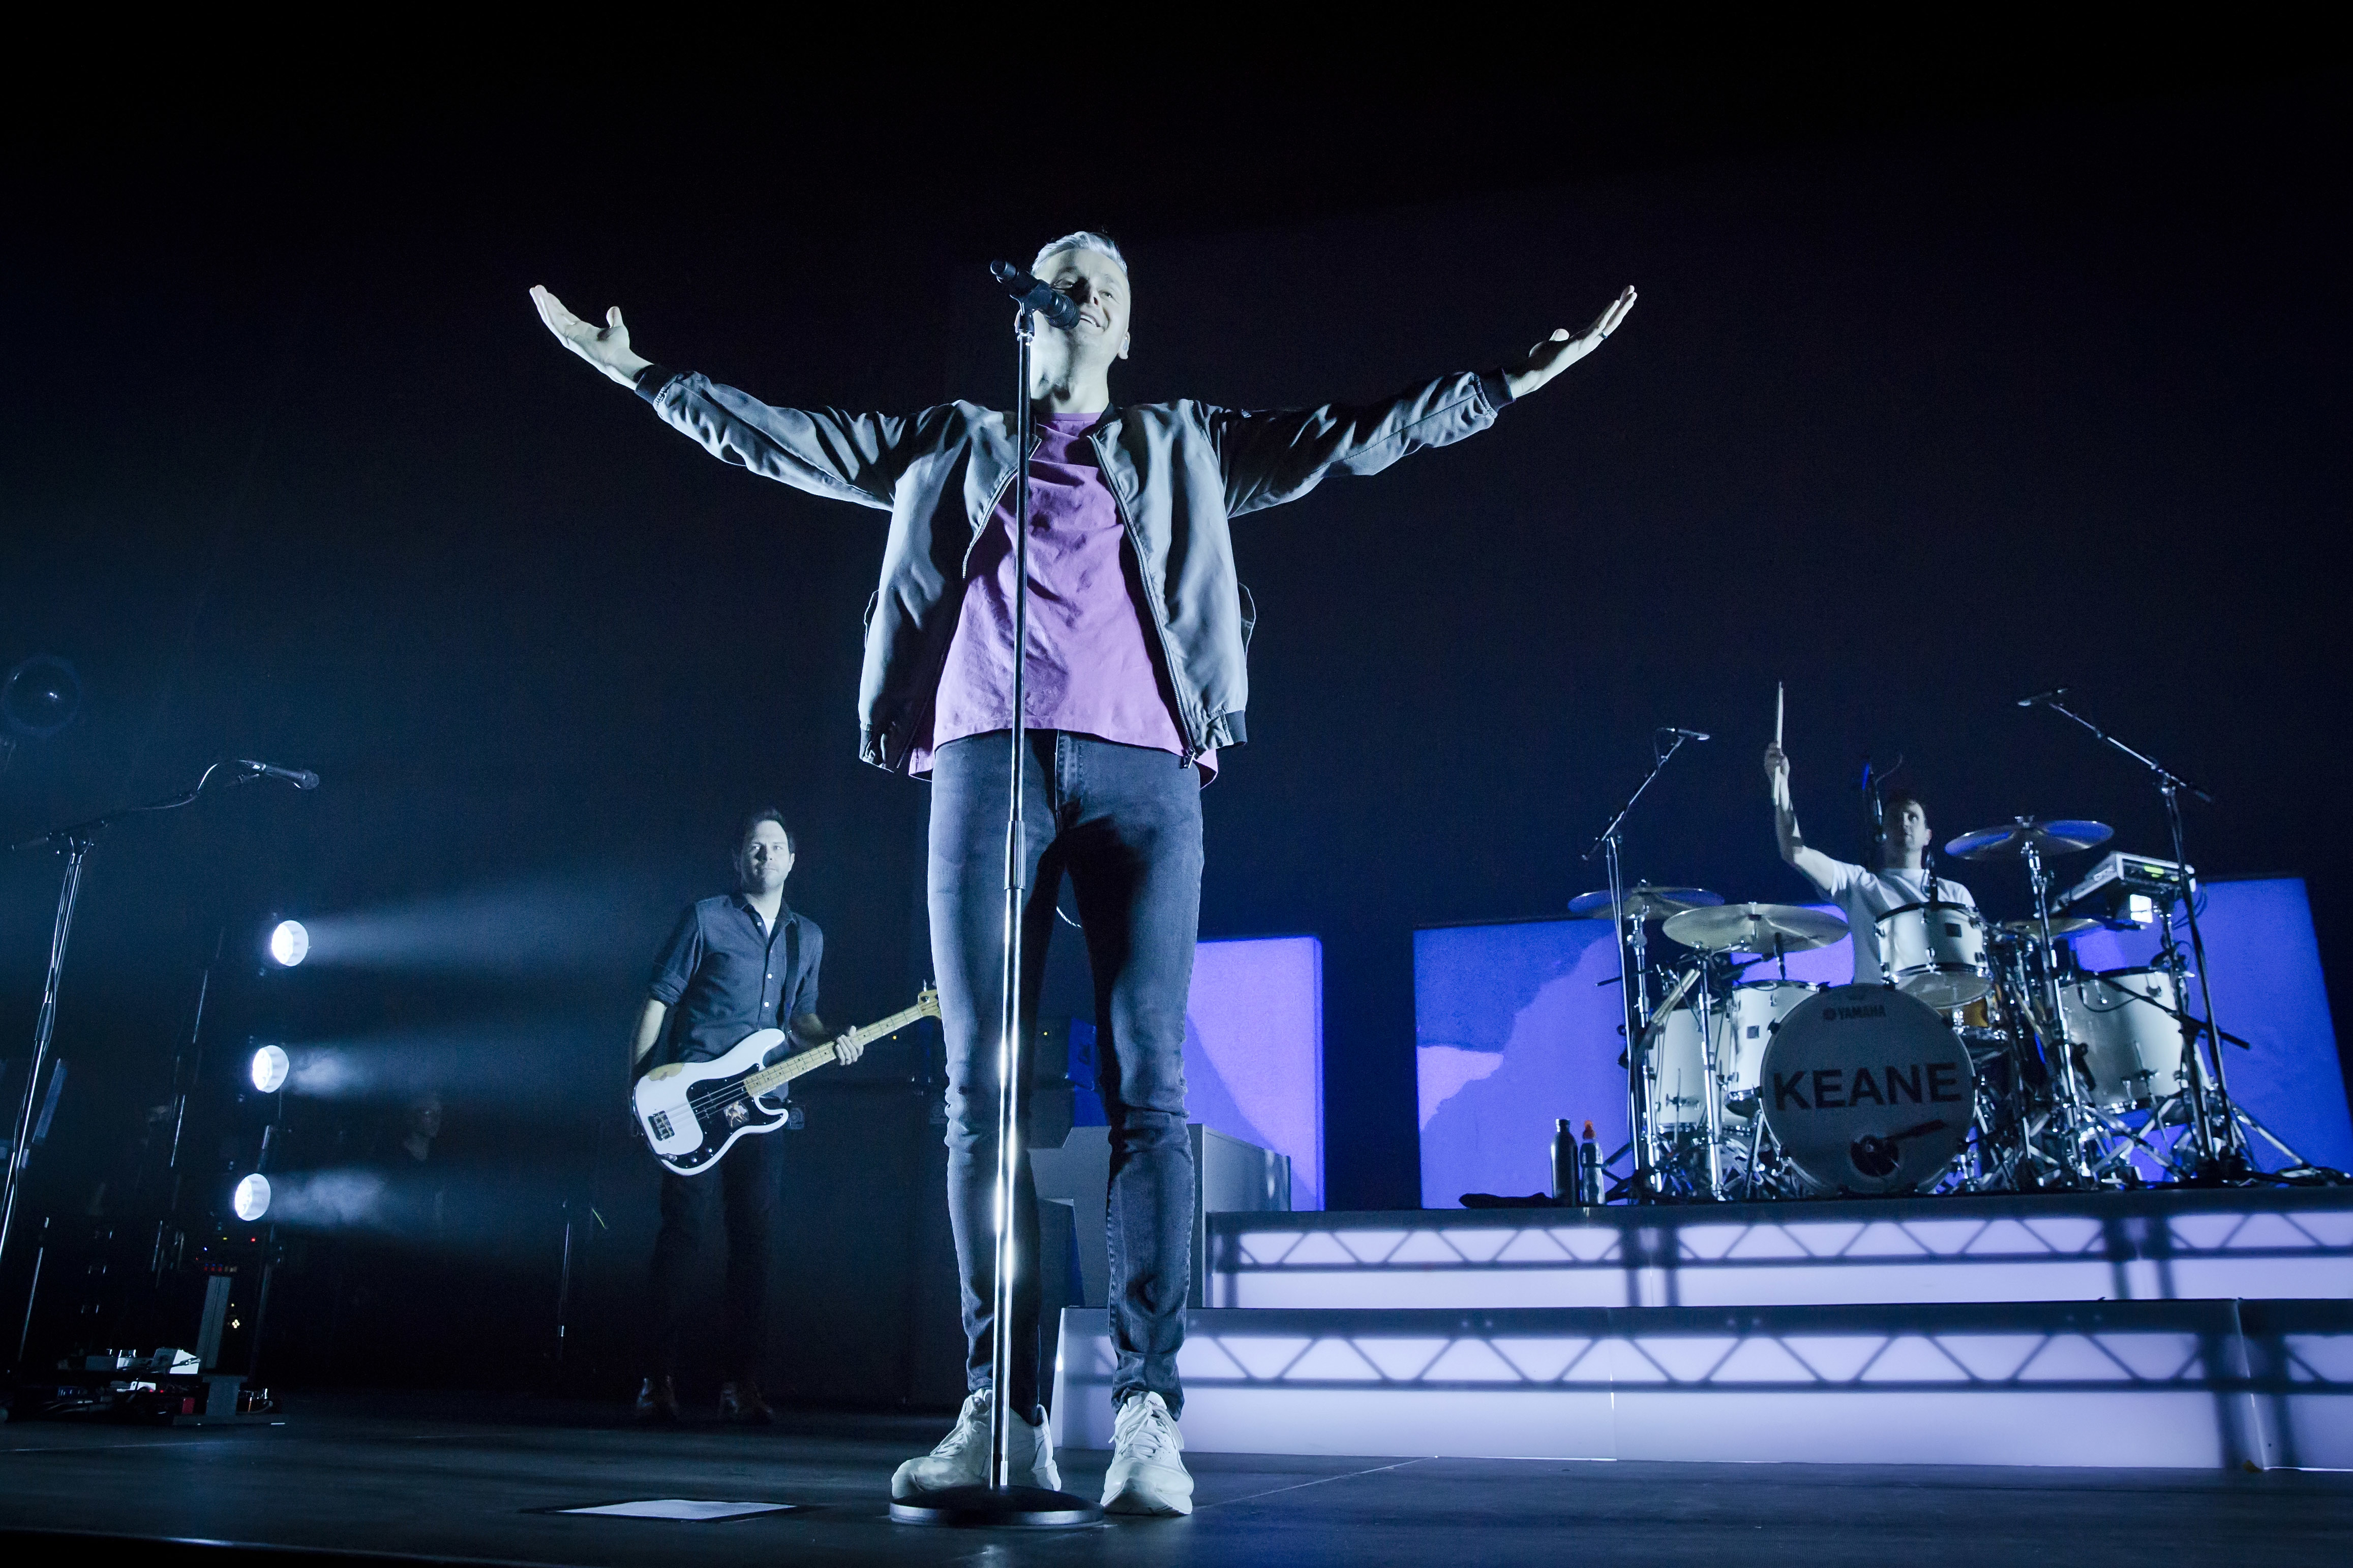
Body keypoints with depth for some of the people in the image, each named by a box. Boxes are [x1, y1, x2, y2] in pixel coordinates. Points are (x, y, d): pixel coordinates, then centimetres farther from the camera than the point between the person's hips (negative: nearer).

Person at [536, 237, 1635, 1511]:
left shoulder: (1181, 449, 24)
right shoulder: (951, 443, 25)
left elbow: (1353, 439, 19)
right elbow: (779, 438, 25)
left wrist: (1509, 380, 14)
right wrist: (640, 371, 22)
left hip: (1140, 772, 0)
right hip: (987, 763, 1)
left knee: (1147, 1091, -9)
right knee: (981, 1094, -4)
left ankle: (1146, 1415, -8)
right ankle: (1000, 1414, 1)